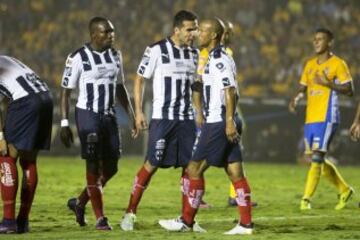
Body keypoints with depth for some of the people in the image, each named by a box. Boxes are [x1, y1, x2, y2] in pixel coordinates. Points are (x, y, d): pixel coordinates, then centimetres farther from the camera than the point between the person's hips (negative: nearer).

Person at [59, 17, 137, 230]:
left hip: (109, 116, 6)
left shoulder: (115, 56, 8)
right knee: (94, 165, -7)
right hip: (88, 115, -6)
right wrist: (65, 124, -10)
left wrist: (132, 116, 14)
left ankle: (80, 203, 26)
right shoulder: (79, 58, -10)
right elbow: (66, 92, -6)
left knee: (110, 167, 7)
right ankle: (101, 218, -2)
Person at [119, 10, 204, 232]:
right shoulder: (157, 50, -7)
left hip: (187, 119, 5)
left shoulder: (194, 53, 10)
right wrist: (139, 112, -7)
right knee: (152, 164, -7)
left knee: (190, 165, 1)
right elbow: (140, 80, -2)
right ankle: (130, 213, 2)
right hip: (162, 118, -5)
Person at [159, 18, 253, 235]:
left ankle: (186, 221, 3)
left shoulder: (219, 60, -13)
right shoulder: (217, 58, 17)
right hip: (220, 122, 10)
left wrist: (229, 121, -24)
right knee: (235, 172, 5)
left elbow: (230, 91, -20)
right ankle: (246, 224, 3)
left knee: (195, 169, -3)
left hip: (219, 125, -10)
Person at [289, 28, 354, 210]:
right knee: (318, 161, 11)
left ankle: (306, 199, -12)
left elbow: (349, 90, -7)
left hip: (326, 118, -7)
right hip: (310, 118, 7)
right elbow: (303, 87, 22)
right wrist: (295, 99, 1)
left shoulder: (337, 64, -4)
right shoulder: (310, 64, 16)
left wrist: (328, 83, -20)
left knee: (316, 158, -13)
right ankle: (344, 190, 27)